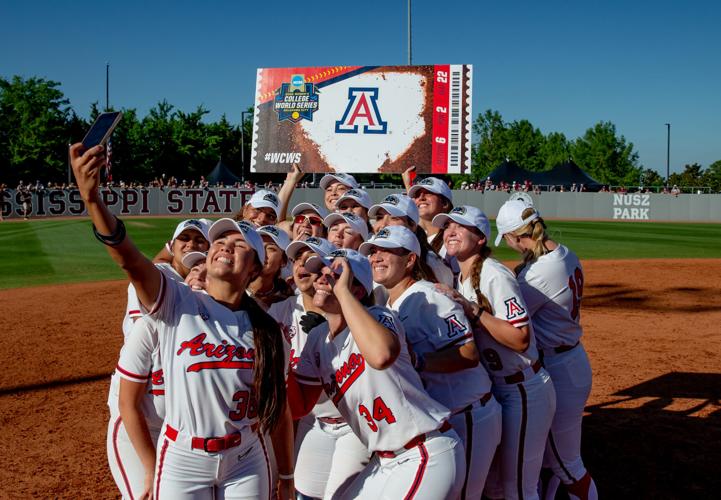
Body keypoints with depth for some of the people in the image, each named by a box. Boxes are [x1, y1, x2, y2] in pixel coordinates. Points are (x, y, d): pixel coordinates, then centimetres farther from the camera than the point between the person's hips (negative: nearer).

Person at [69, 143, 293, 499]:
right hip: (182, 461, -1)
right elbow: (129, 260, -28)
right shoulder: (176, 305, -10)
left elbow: (278, 407, 3)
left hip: (246, 463, 2)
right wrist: (92, 199, -44)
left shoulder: (265, 330, -3)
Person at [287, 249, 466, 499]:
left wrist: (342, 290, -32)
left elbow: (381, 355, -43)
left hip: (428, 455, -8)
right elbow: (299, 406, 5)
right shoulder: (317, 339, 5)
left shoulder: (378, 317, -17)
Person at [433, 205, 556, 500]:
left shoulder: (495, 275, -18)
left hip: (524, 392, -9)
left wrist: (473, 310, -27)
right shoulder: (461, 279, 8)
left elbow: (520, 339, -25)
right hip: (494, 389, 9)